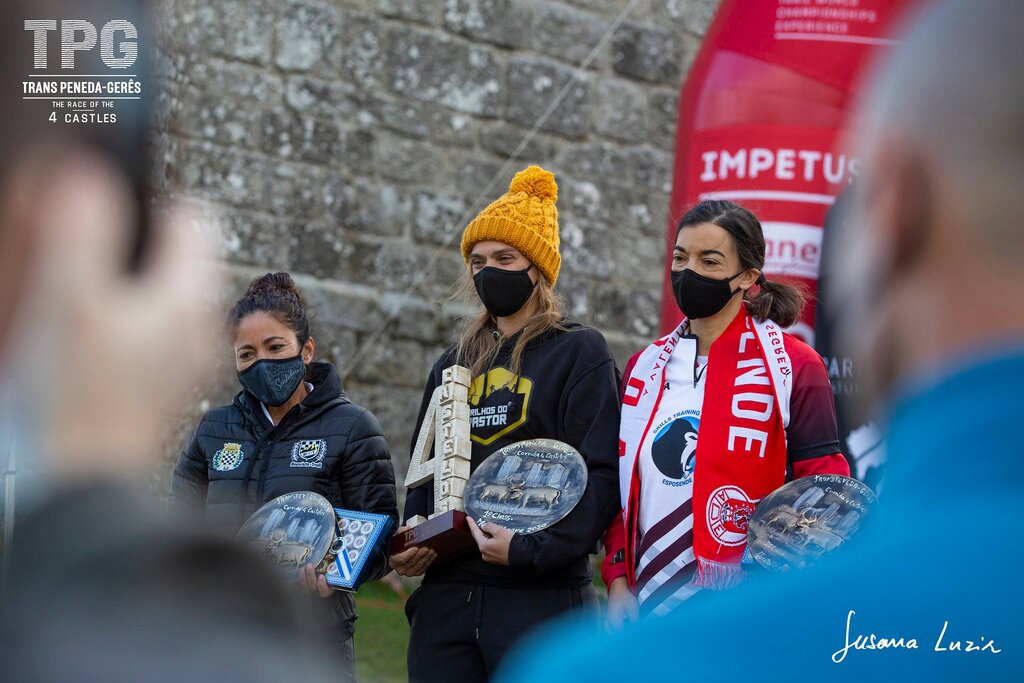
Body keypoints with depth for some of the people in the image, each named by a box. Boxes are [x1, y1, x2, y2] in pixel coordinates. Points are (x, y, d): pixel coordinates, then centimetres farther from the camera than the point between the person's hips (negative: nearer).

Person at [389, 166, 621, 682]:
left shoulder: (580, 354, 0)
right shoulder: (454, 364, 20)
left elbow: (599, 475, -9)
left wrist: (532, 548, -20)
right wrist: (410, 545, 4)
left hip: (542, 598, -5)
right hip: (446, 595, 5)